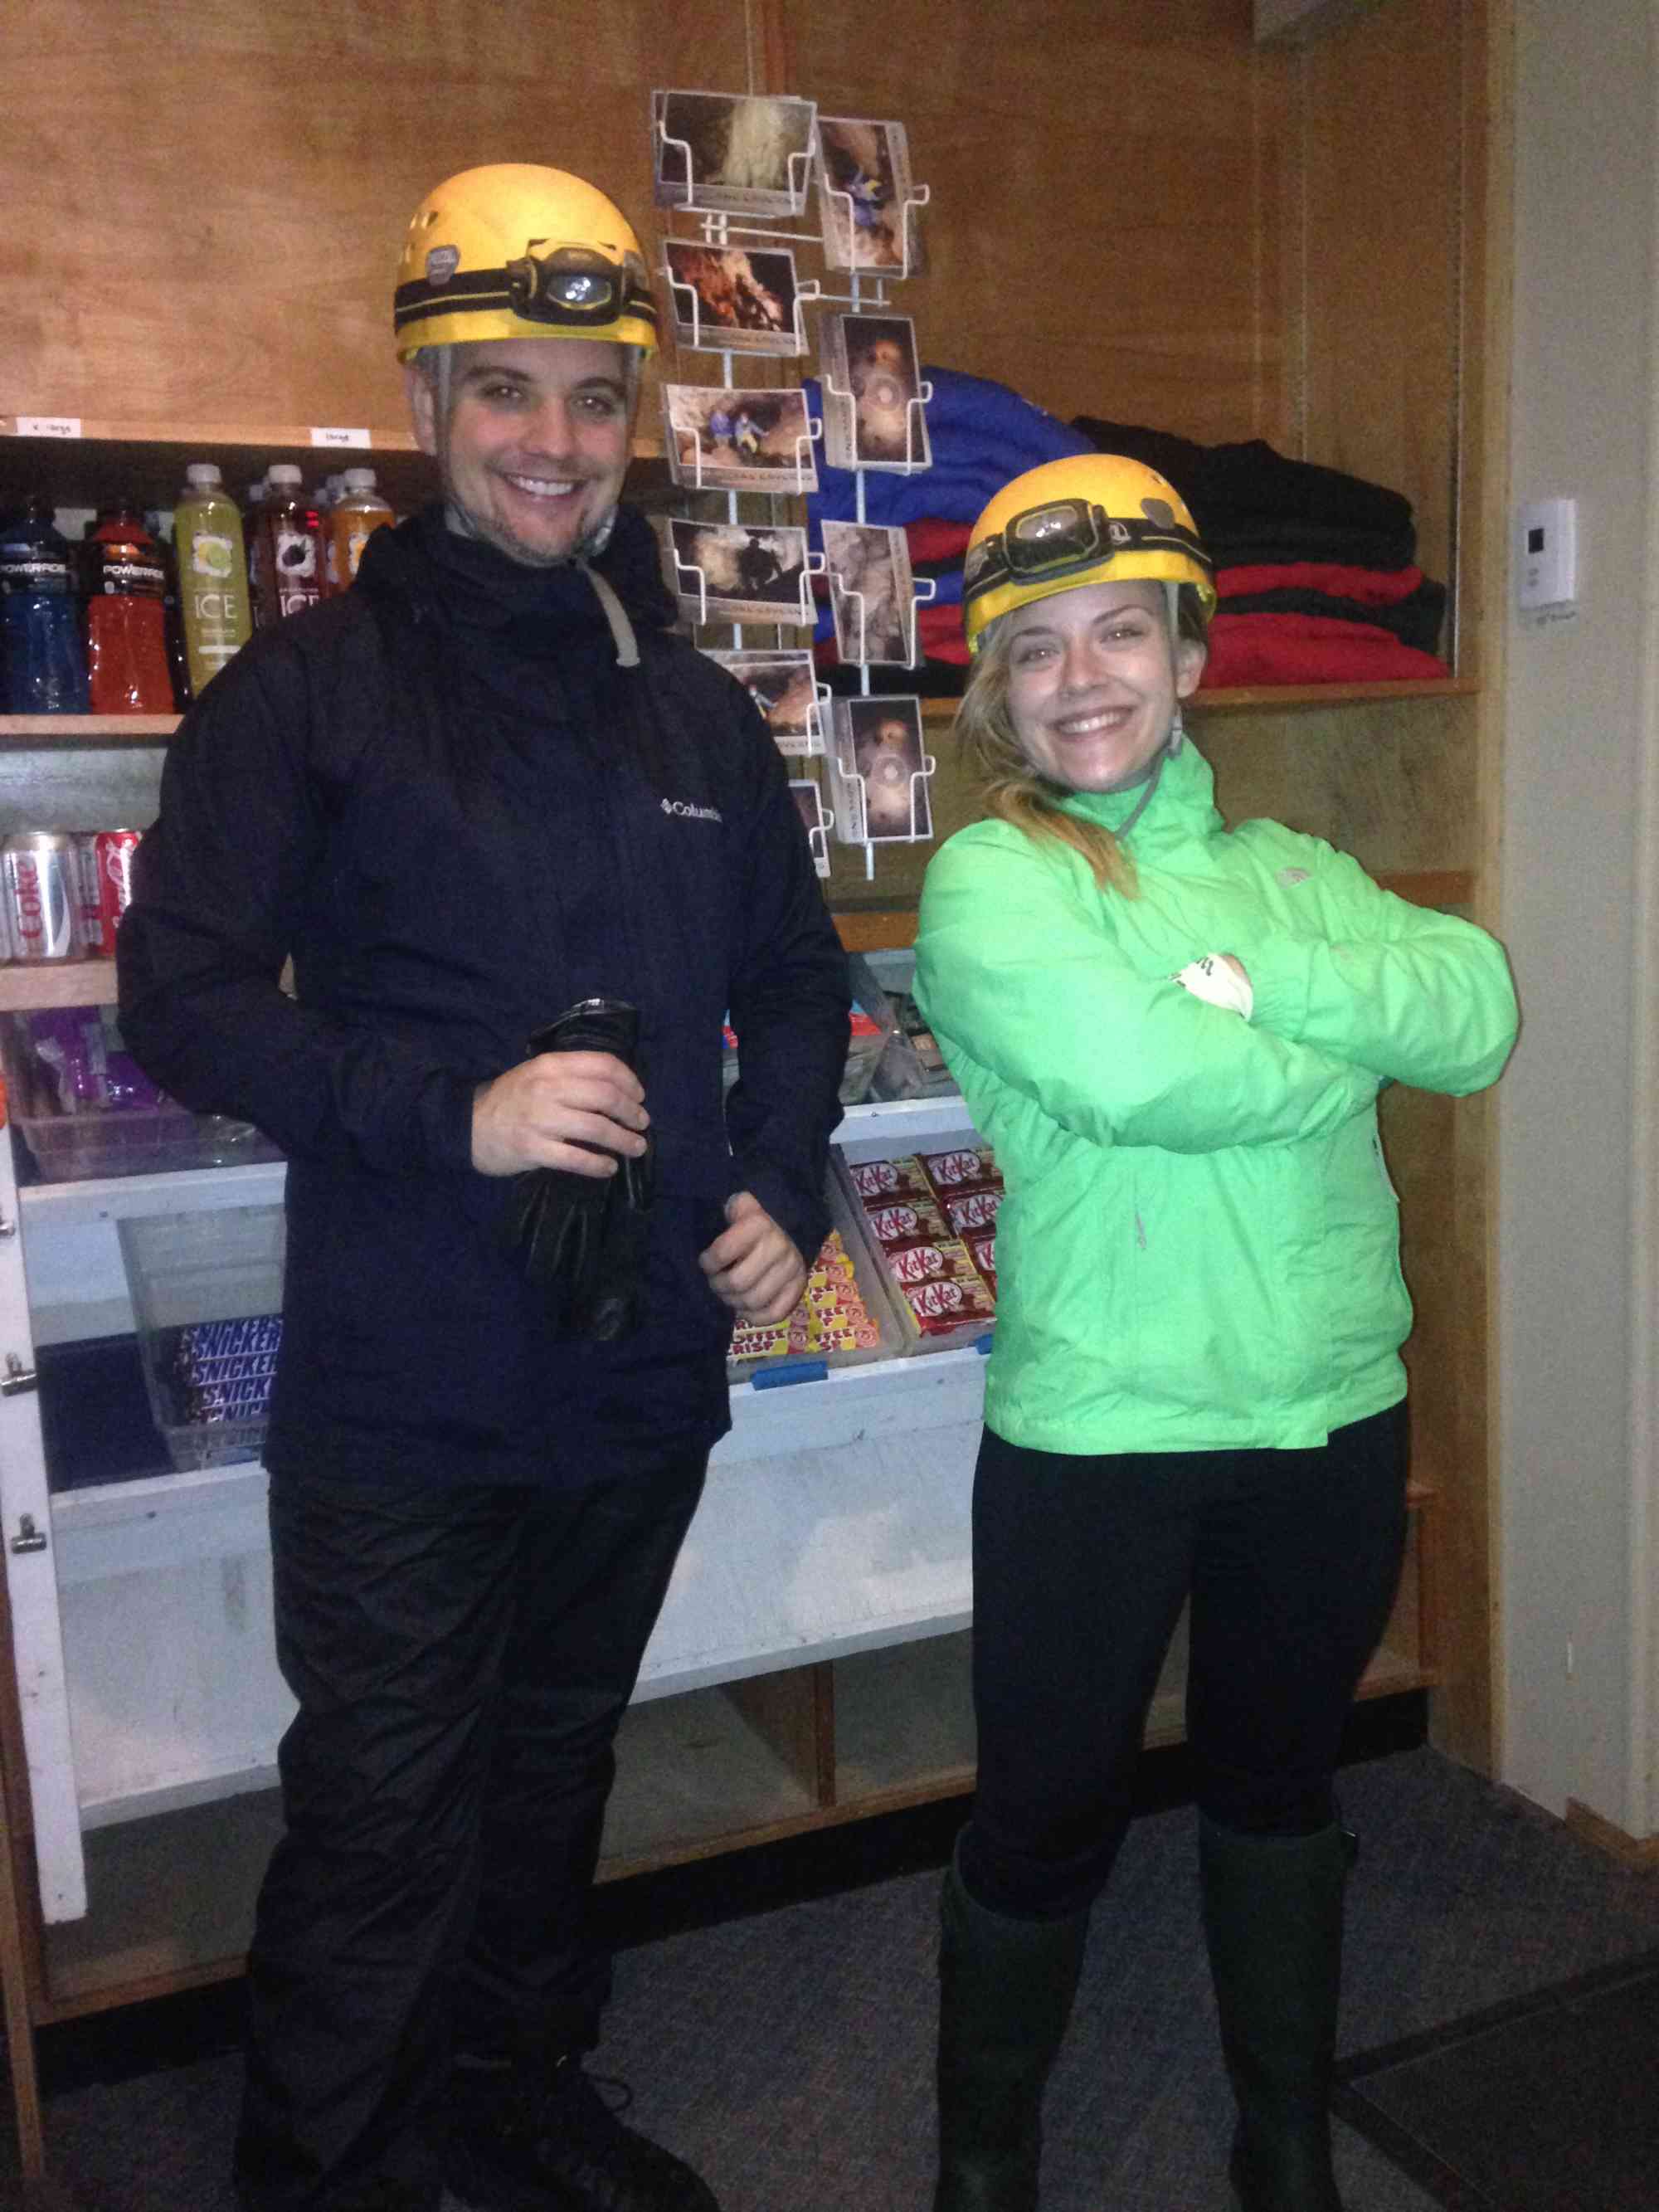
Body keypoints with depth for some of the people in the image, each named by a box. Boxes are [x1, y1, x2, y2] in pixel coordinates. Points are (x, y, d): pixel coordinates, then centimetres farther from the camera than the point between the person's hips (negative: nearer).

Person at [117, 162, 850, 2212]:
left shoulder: (699, 711, 10)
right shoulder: (307, 689, -6)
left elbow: (797, 984, 18)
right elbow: (180, 994, -11)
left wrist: (780, 1193, 3)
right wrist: (453, 1113, -23)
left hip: (644, 1372, 5)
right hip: (401, 1393, -5)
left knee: (556, 1761, 22)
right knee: (380, 1817, 6)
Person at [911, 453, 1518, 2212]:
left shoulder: (1287, 868, 8)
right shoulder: (991, 880, -8)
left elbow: (1482, 1012, -9)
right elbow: (1134, 1076, -26)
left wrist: (1248, 965, -19)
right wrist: (1350, 1043, -11)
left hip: (1335, 1418, 5)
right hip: (1095, 1434, -4)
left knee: (1279, 1784, 22)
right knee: (1048, 1816, 11)